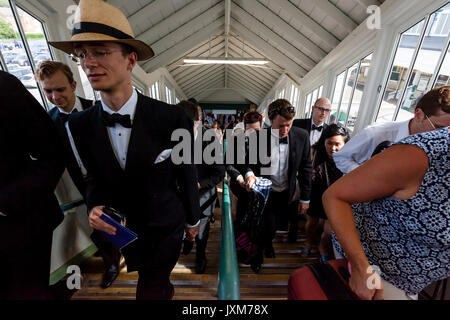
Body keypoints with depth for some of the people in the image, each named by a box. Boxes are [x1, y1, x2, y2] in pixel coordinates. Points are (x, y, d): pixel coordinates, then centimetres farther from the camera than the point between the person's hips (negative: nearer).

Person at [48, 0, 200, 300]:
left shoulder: (172, 118, -22)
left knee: (151, 290, 17)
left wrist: (192, 220, 1)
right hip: (119, 229, 4)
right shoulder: (79, 124, -10)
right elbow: (94, 177, 2)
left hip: (166, 226, -3)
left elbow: (187, 175, -12)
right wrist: (95, 206, -19)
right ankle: (167, 290, 59)